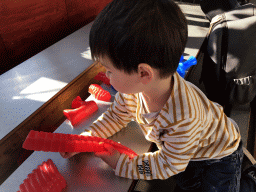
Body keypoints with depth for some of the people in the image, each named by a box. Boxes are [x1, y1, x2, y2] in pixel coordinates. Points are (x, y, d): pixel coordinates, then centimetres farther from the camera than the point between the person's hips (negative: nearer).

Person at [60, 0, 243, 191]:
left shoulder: (183, 118, -47)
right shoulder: (131, 86, -29)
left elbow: (168, 165, -29)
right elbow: (116, 116, -8)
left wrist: (119, 164, -26)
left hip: (220, 154, -5)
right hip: (181, 147, 6)